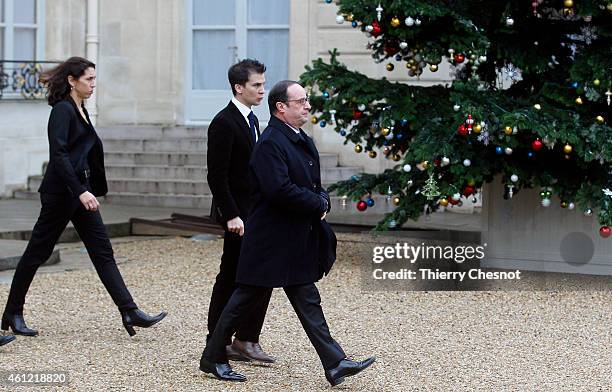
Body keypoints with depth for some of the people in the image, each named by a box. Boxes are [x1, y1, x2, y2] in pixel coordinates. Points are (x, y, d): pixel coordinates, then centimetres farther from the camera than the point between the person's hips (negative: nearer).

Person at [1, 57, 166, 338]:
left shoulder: (79, 110, 14)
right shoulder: (62, 110, -14)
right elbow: (58, 154, -23)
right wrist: (81, 191, -28)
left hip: (80, 190, 9)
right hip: (61, 192, -9)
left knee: (102, 251, 2)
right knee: (37, 251, 2)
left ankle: (130, 312, -1)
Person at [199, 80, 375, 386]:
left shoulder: (302, 141, 14)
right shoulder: (270, 143, -17)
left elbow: (313, 184, 21)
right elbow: (279, 189, -28)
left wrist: (322, 201, -2)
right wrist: (318, 204, -16)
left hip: (297, 241, 9)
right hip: (270, 240, -9)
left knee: (308, 301, 7)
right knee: (246, 296, 2)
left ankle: (334, 364, 7)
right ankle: (213, 358, 15)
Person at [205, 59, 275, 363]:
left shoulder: (251, 120, 15)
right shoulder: (224, 123, -14)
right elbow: (217, 175, -18)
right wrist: (231, 215, -22)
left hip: (252, 211, 9)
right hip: (239, 213, -9)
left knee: (231, 278, 10)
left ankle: (219, 344, 14)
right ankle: (246, 340, 1)